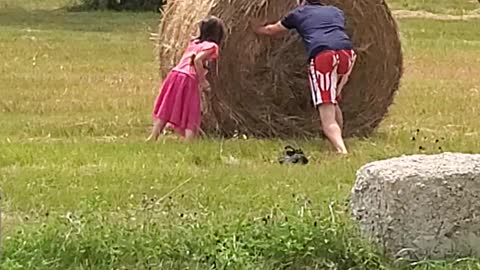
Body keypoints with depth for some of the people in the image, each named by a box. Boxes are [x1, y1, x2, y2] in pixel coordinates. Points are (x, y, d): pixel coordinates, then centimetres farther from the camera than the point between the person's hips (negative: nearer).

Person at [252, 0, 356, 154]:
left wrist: (257, 29, 61)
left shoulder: (299, 13, 25)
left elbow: (270, 30, 41)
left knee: (328, 120, -10)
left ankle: (342, 152, -30)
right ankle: (339, 142, 30)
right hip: (347, 52, 4)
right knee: (332, 102, 30)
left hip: (321, 54, -4)